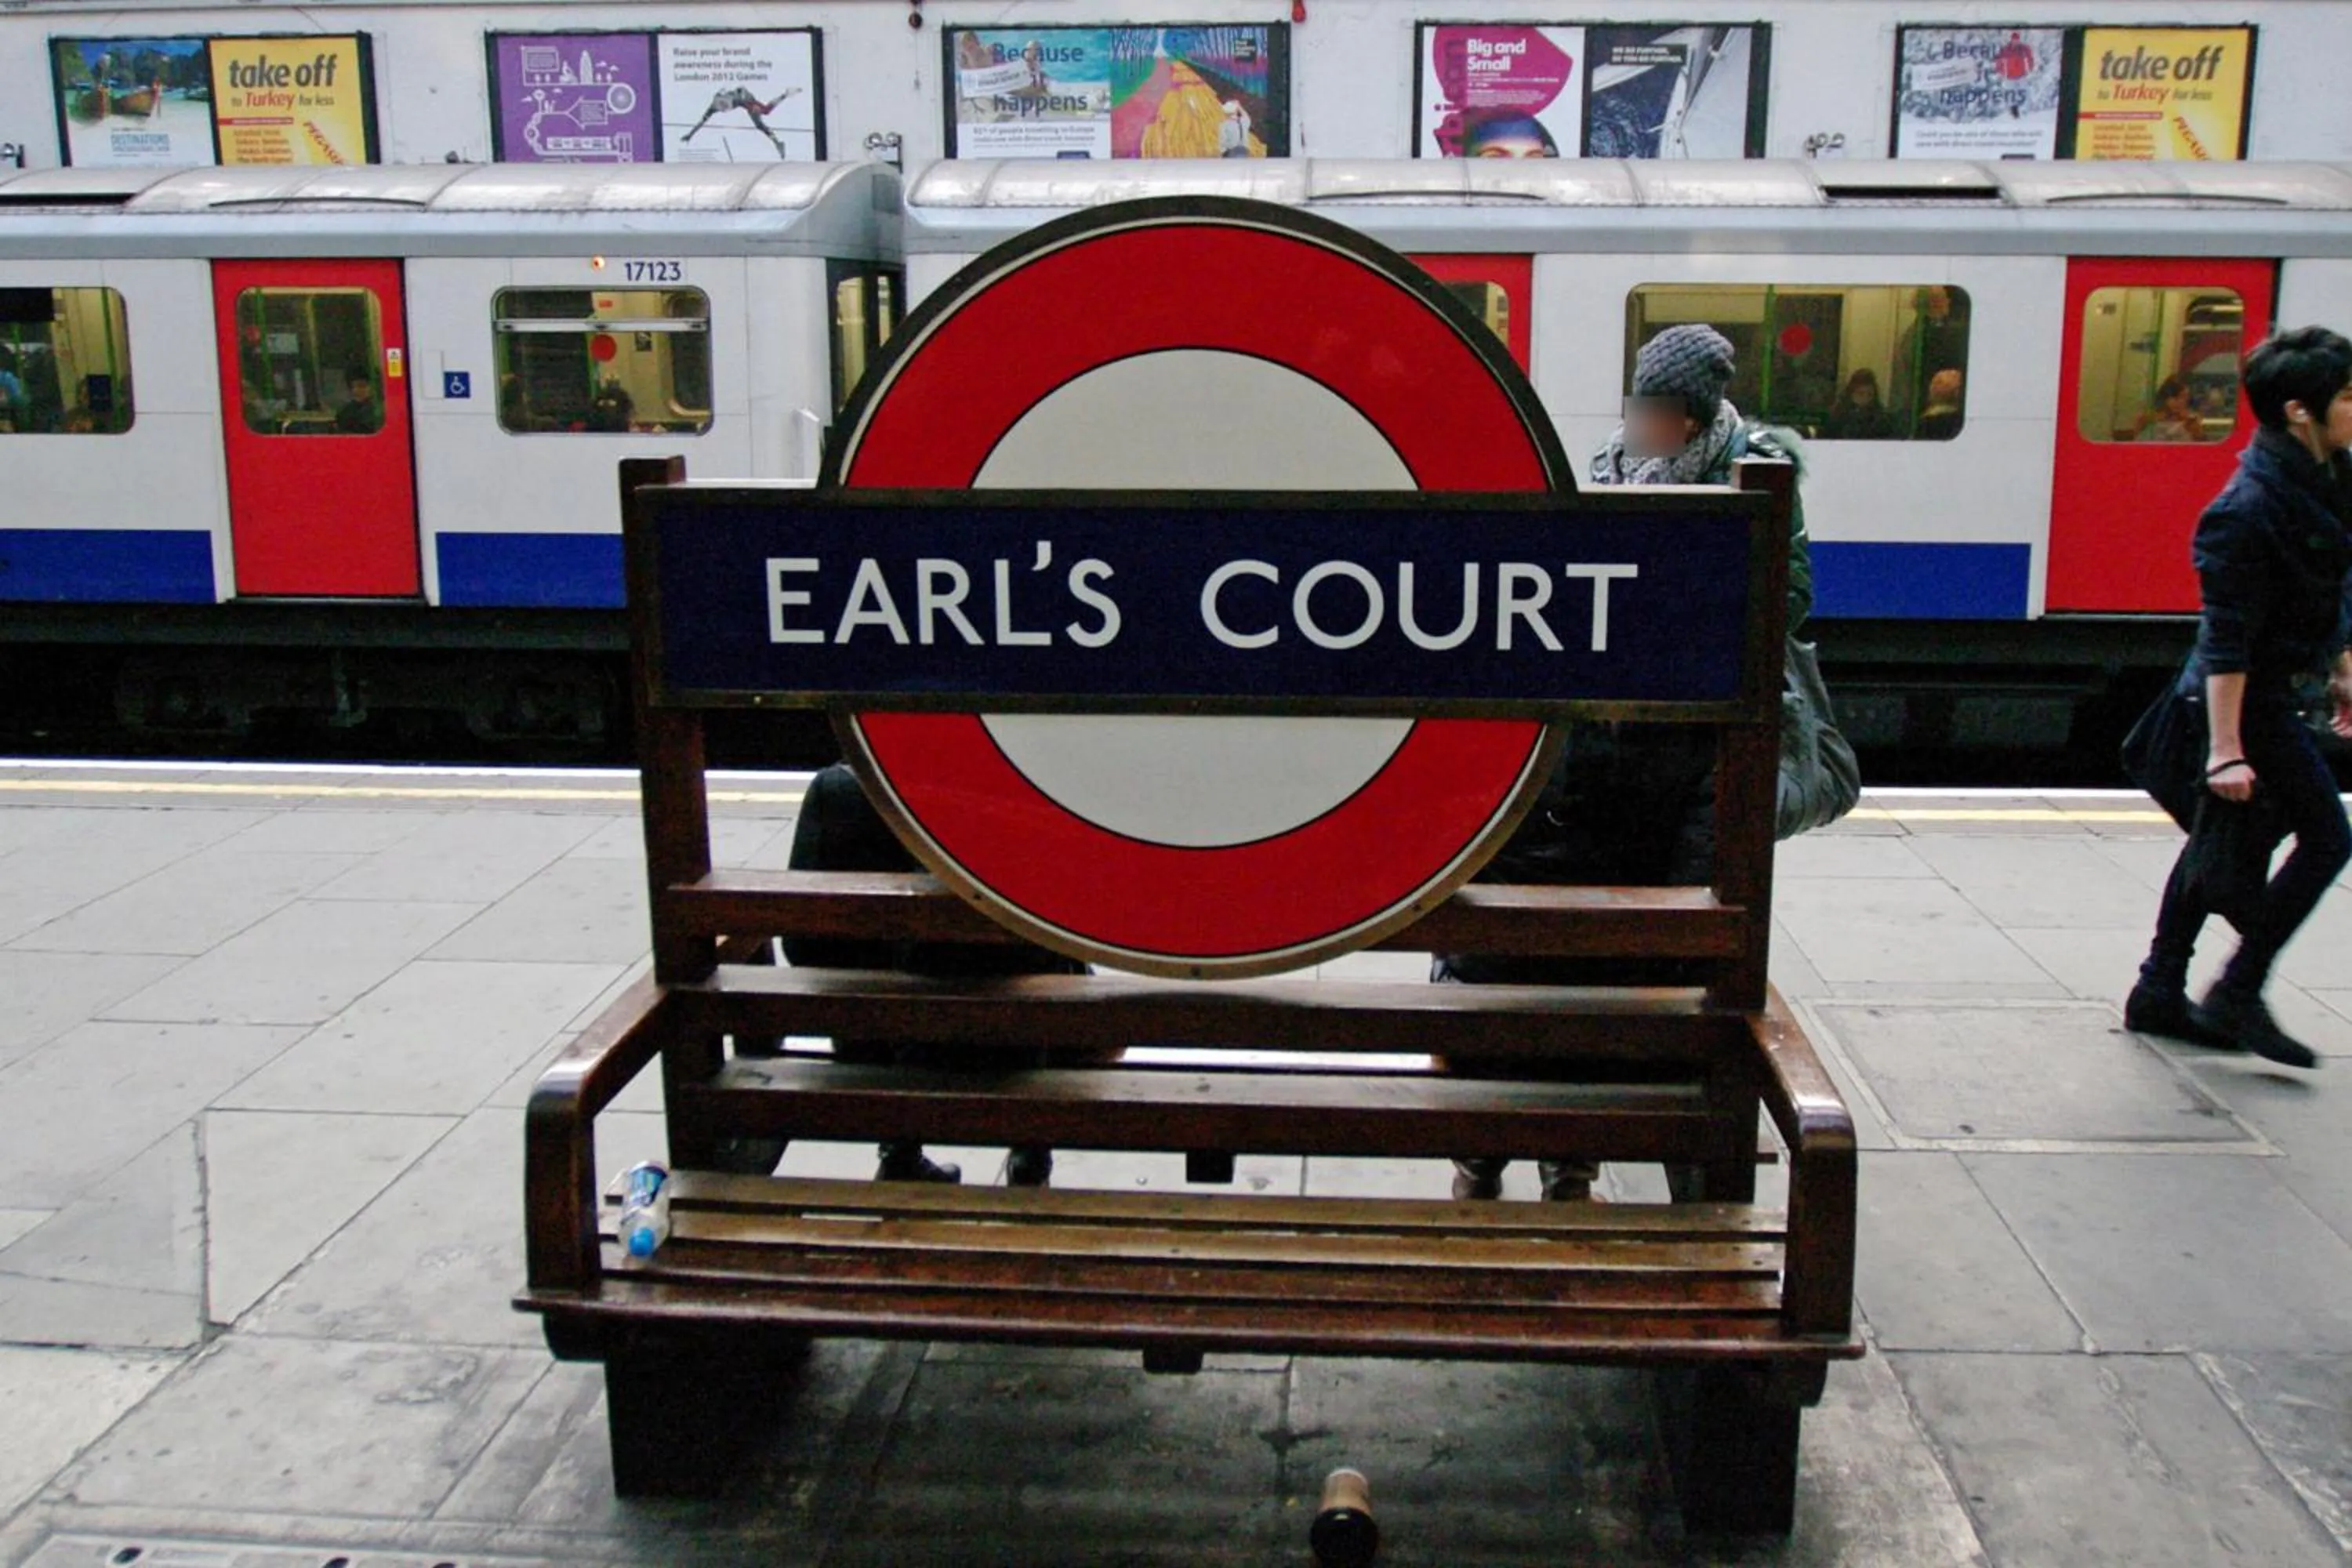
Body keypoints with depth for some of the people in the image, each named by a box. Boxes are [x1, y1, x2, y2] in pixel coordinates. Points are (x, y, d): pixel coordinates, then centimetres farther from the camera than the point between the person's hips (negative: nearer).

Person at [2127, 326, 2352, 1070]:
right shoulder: (2249, 509, -24)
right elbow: (2227, 640, -25)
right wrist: (2226, 749, -26)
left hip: (2283, 685, 10)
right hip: (2252, 696, -10)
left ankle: (2159, 993, 24)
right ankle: (2237, 994, 4)